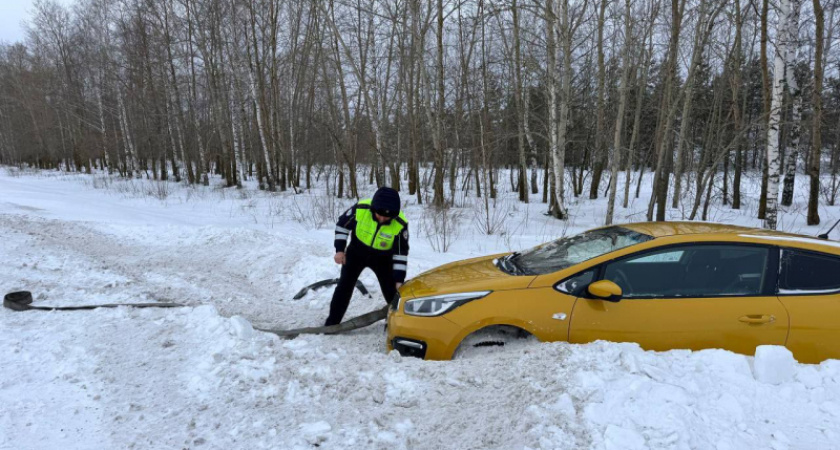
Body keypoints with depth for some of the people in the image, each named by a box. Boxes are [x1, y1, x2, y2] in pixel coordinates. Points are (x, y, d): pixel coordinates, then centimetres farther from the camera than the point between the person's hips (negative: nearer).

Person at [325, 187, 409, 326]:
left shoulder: (400, 224, -30)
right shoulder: (360, 208, -29)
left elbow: (401, 254, -21)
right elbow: (342, 225, -10)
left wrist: (399, 279, -24)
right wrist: (339, 249, -14)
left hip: (382, 258, 0)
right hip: (356, 253, 1)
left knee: (392, 291, 0)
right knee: (344, 286, 0)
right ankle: (332, 323, 13)